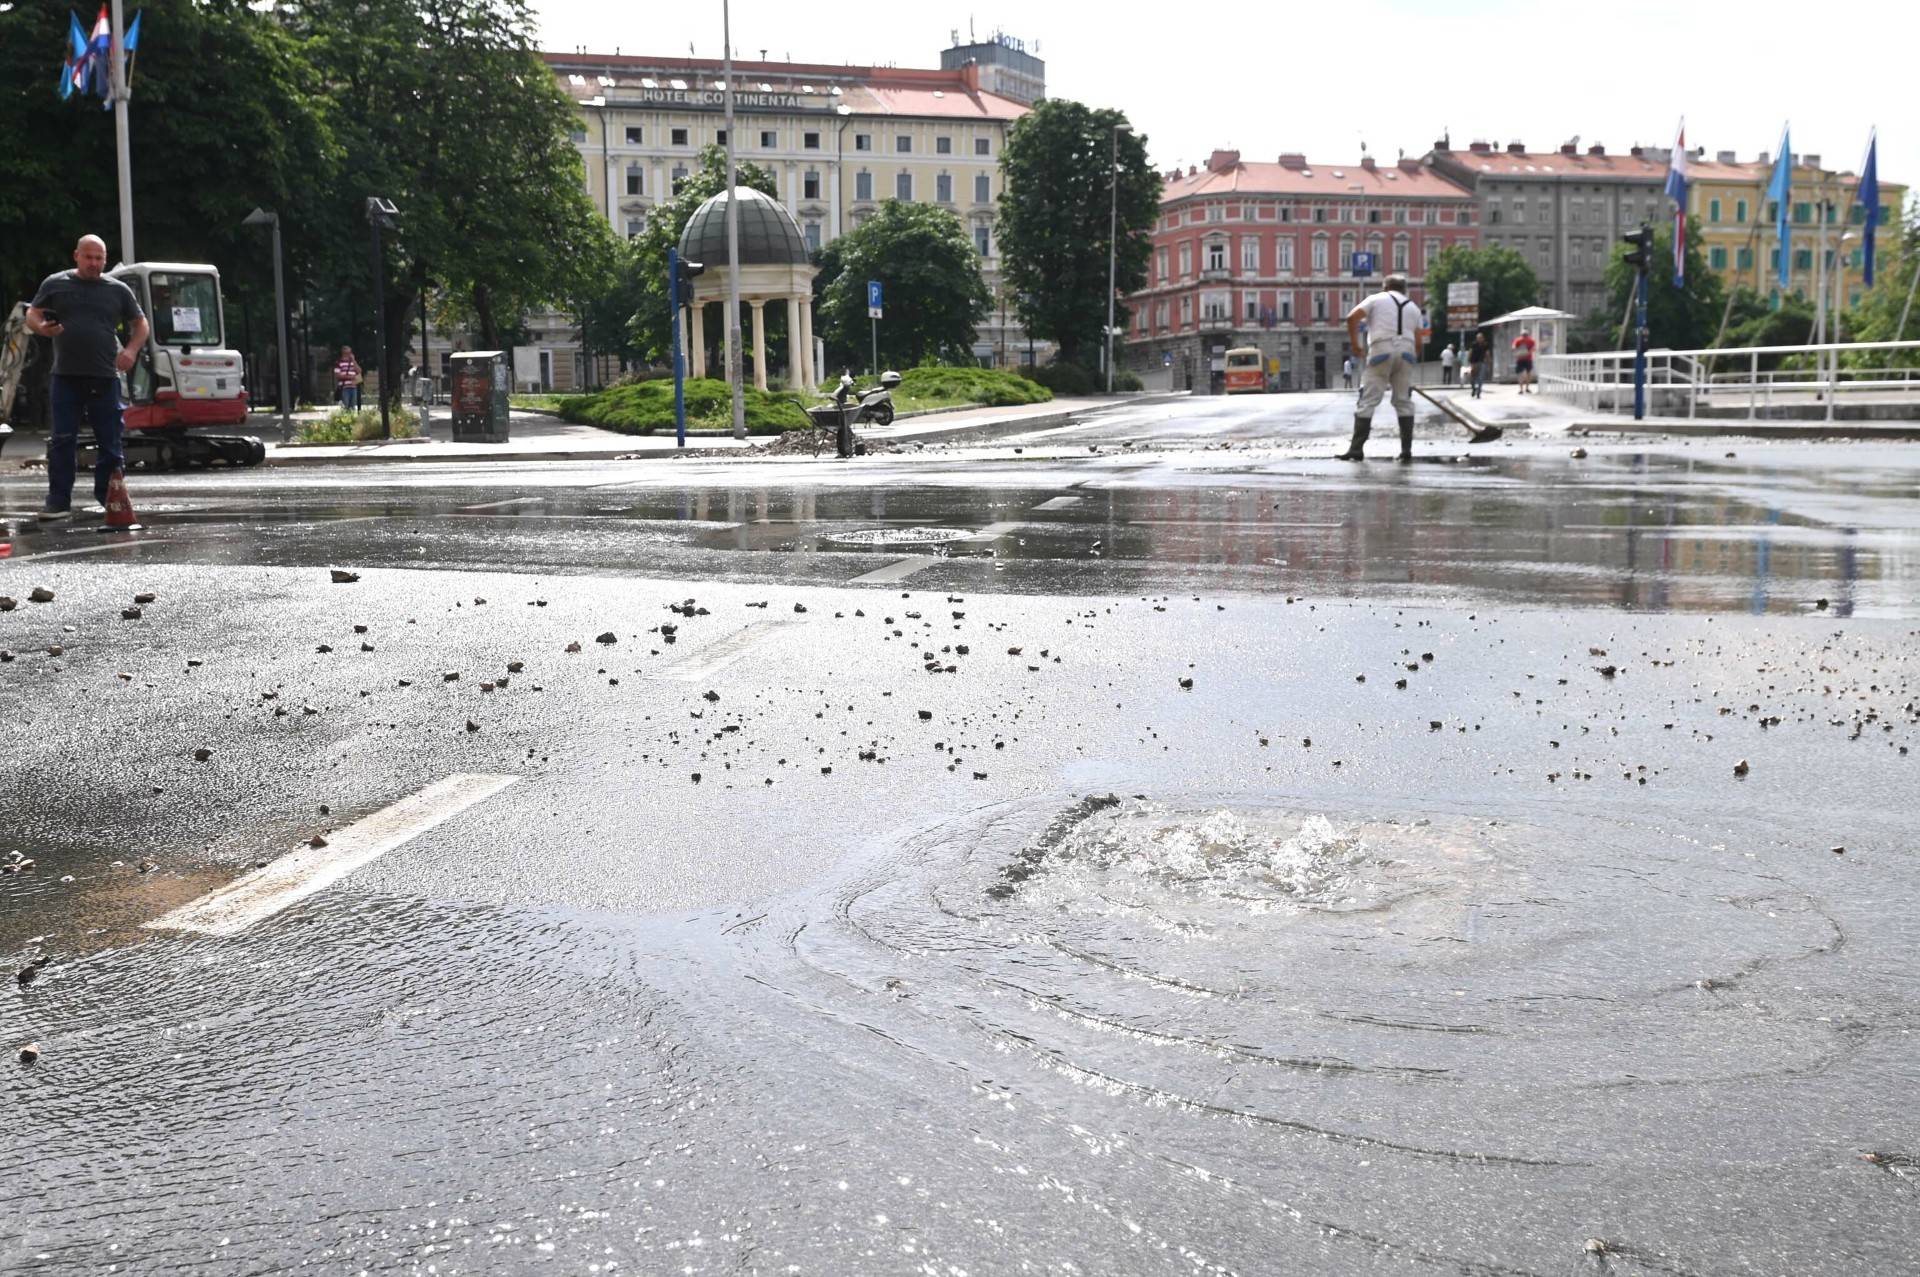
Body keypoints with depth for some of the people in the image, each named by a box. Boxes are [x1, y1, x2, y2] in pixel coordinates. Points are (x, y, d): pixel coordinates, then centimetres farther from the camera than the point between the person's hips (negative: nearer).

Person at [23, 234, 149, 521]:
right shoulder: (55, 284, 7)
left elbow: (140, 324, 15)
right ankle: (58, 501, 2)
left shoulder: (118, 290, 8)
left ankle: (108, 497, 15)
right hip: (66, 377, 0)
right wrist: (42, 328, -15)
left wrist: (131, 349, -3)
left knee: (110, 441, 4)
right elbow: (32, 315, 9)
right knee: (62, 440, -2)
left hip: (105, 378, 1)